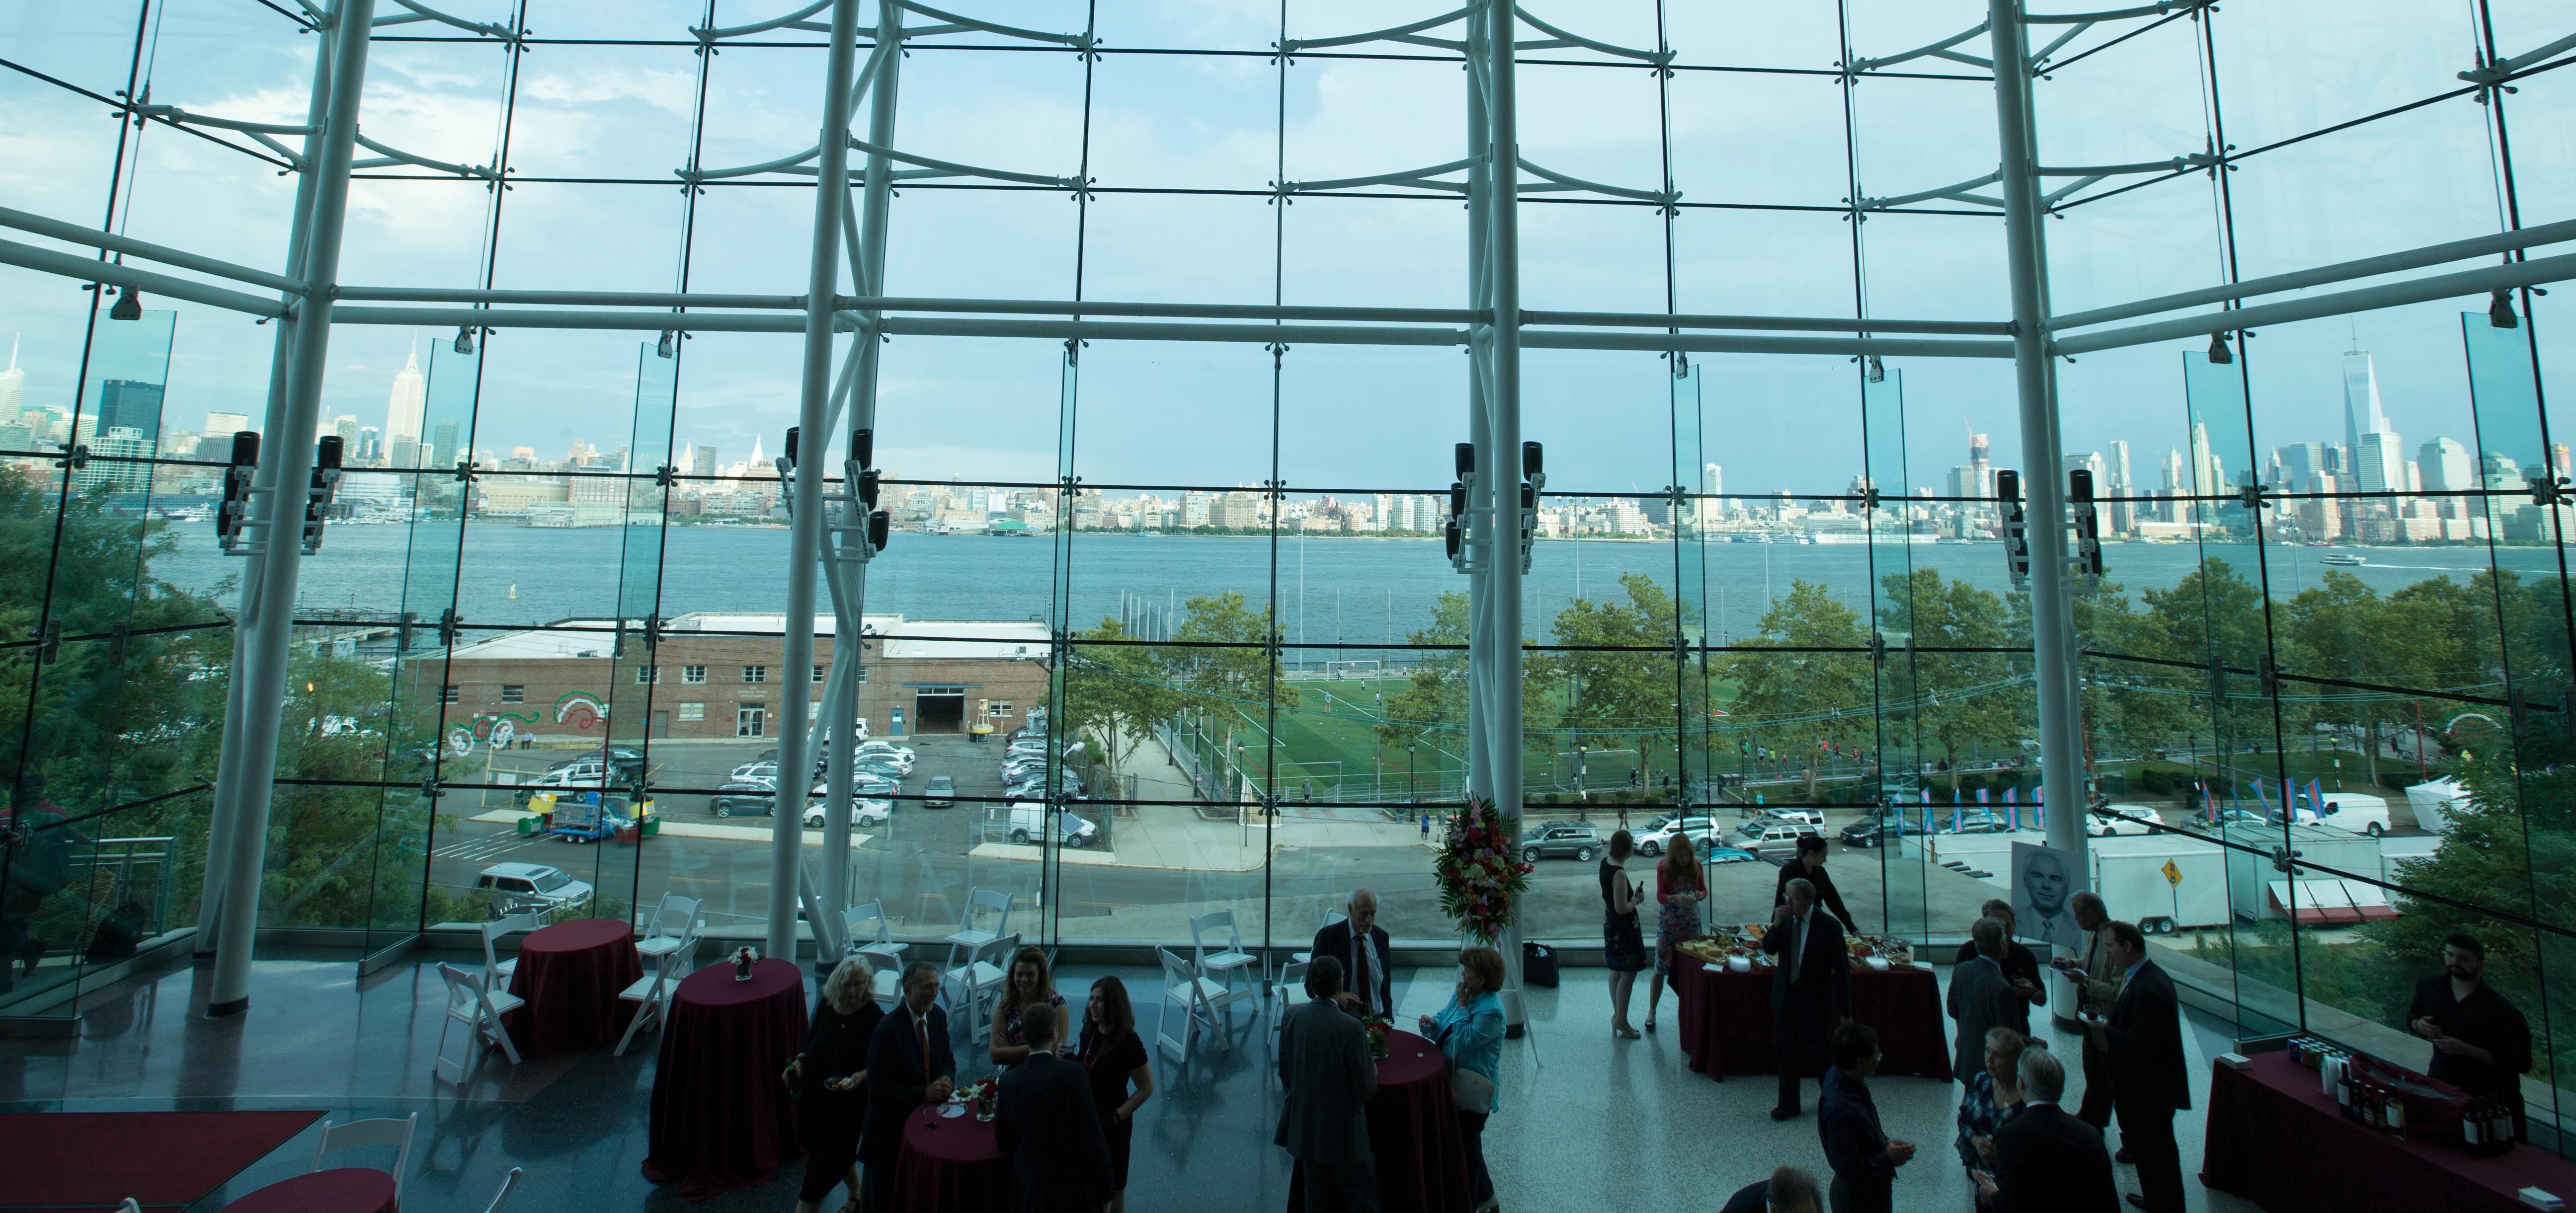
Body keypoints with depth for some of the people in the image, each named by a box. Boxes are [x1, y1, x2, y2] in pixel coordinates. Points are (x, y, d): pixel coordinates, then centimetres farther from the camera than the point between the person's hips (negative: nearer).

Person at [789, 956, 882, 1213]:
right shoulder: (826, 1006, -6)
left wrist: (862, 1076, -30)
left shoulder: (874, 1018, -20)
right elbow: (813, 1040, 10)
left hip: (849, 1100, -5)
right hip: (815, 1093, 5)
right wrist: (799, 1061, -7)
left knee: (824, 1163, 2)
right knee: (841, 1152, 21)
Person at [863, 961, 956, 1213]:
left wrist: (946, 1078, -12)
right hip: (892, 1133, -6)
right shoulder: (887, 1029, -25)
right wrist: (925, 1093, -28)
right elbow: (879, 1093, -24)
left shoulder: (938, 1016, -4)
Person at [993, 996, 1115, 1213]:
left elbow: (1003, 1142, 3)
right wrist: (1104, 1192, -7)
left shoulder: (1008, 1080, -8)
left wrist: (997, 1112, 22)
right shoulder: (1074, 1074, -21)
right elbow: (1093, 1138, -19)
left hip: (1028, 1189, 4)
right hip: (1073, 1188, -3)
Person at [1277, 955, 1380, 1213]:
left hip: (1305, 1127, 5)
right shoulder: (1351, 1028, -27)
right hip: (1343, 1132, -5)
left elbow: (1284, 1073, 2)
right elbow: (1366, 1090, -18)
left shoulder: (1291, 1016, -12)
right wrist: (1373, 1073, 3)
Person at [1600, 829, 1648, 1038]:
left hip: (1610, 924, 9)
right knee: (1628, 974, 1)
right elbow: (1622, 909, -24)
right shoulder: (1619, 874, -28)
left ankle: (1617, 1015, 29)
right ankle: (1621, 1021, 9)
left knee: (1616, 972, 18)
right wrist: (1637, 899, -10)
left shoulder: (1605, 862, 0)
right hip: (1624, 928, -9)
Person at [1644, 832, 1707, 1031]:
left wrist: (1699, 895, -17)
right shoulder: (1663, 866, -9)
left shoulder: (1696, 865, -1)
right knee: (1661, 968, -1)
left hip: (1691, 922, 3)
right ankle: (1651, 1011, 9)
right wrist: (1676, 898, -31)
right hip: (1668, 922, -3)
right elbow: (1660, 896, -11)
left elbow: (1704, 890, 7)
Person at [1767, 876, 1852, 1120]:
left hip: (1816, 999, -4)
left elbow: (1842, 970, -13)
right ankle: (1788, 1104, 30)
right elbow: (1768, 948, -2)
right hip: (1785, 995, 4)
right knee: (1786, 1053, 14)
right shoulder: (1783, 916, -3)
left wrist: (1845, 1011, -12)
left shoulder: (1829, 926, -16)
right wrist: (1776, 925, -19)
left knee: (1820, 1053, 10)